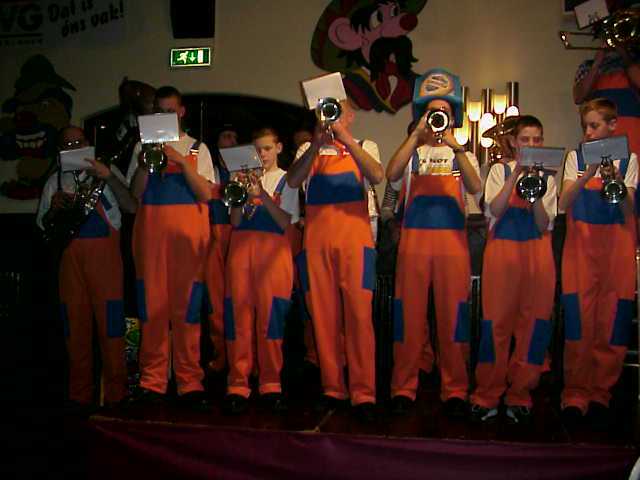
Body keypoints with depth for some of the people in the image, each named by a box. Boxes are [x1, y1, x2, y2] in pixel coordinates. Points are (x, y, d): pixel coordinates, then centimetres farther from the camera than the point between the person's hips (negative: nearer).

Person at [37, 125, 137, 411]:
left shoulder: (106, 171, 12)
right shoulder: (55, 180, 20)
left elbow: (132, 207, -1)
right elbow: (42, 224, 19)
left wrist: (109, 177, -13)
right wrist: (54, 208, -2)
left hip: (104, 250, -3)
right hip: (70, 252, 3)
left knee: (109, 318, -8)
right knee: (75, 320, 2)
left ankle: (115, 392, -3)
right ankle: (80, 394, 9)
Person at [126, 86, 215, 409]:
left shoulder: (197, 149, 13)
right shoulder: (143, 146, 16)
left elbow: (206, 193, 0)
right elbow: (136, 192, 7)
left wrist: (181, 161, -10)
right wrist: (145, 164, -8)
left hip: (188, 229, -1)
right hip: (150, 228, 1)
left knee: (186, 304, -3)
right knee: (151, 302, -1)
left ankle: (189, 383, 2)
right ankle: (151, 381, 7)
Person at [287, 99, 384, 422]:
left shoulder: (364, 147, 13)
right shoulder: (309, 150, 17)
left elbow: (376, 176, -9)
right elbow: (293, 181, -4)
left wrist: (345, 138, -16)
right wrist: (316, 145, -16)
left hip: (354, 238, -2)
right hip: (316, 239, 2)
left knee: (358, 314, -8)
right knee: (324, 315, 3)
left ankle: (363, 393, -4)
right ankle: (332, 389, 12)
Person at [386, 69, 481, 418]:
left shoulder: (462, 153, 16)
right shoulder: (411, 150, 14)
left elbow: (474, 187, -6)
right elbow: (391, 175, -9)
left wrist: (455, 147, -17)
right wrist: (417, 135, -12)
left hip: (452, 241, 0)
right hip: (413, 239, 0)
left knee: (452, 316, -1)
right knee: (409, 314, 0)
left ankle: (454, 391, 8)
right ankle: (404, 388, 9)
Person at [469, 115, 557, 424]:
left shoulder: (547, 177, 12)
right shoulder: (500, 169, 9)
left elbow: (544, 225, 1)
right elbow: (494, 209, -7)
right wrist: (516, 176, -12)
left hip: (537, 251, 2)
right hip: (502, 248, -2)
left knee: (533, 321, 0)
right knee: (497, 321, -3)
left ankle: (519, 394, 12)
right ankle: (487, 395, 6)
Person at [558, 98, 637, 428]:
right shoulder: (576, 157, 9)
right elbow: (563, 204, -3)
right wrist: (587, 175, -17)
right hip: (581, 244, 0)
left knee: (612, 324, -1)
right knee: (578, 323, -4)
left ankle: (600, 394, 13)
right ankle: (575, 394, 7)